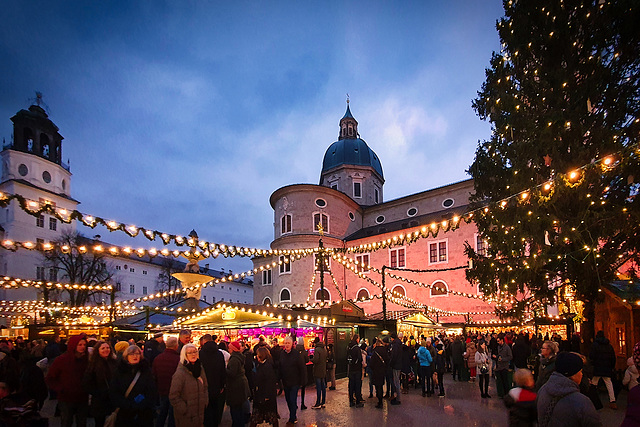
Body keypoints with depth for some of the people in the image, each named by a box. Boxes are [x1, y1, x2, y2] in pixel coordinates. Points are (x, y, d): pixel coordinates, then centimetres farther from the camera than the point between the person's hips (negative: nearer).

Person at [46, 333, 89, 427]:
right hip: (66, 400, -3)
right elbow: (50, 379, -2)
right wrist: (61, 389, -11)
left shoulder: (86, 360, 2)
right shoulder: (61, 360, -7)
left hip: (82, 400, 3)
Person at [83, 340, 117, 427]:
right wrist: (99, 394, -11)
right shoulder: (93, 364, -5)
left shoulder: (114, 362, 4)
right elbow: (86, 384, -7)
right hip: (99, 403, -3)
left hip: (113, 402, 3)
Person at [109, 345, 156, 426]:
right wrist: (129, 405, -14)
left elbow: (151, 393, -2)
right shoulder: (119, 371, 3)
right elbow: (113, 393, -4)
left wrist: (138, 406, -15)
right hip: (123, 415, 1)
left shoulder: (146, 371, 2)